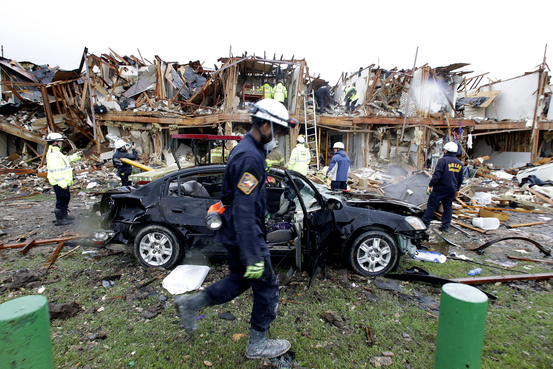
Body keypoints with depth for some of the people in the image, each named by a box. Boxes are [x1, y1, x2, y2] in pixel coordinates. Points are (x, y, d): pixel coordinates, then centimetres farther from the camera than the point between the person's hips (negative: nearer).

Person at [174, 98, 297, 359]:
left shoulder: (246, 149, 10)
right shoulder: (250, 157, -24)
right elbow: (244, 211, -29)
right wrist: (253, 256, -27)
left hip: (234, 232, 10)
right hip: (244, 235, -10)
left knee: (239, 280, 23)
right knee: (266, 287, 7)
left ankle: (189, 303, 31)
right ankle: (257, 345, 26)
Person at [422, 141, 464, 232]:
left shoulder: (443, 160, -12)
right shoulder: (459, 163, 10)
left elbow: (437, 175, -18)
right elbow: (460, 179, 16)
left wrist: (430, 185, -12)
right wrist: (457, 189, 26)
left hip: (440, 188, -6)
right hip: (452, 189, 7)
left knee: (431, 205, 1)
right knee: (448, 207, 13)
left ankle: (425, 223, 4)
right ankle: (445, 226, 16)